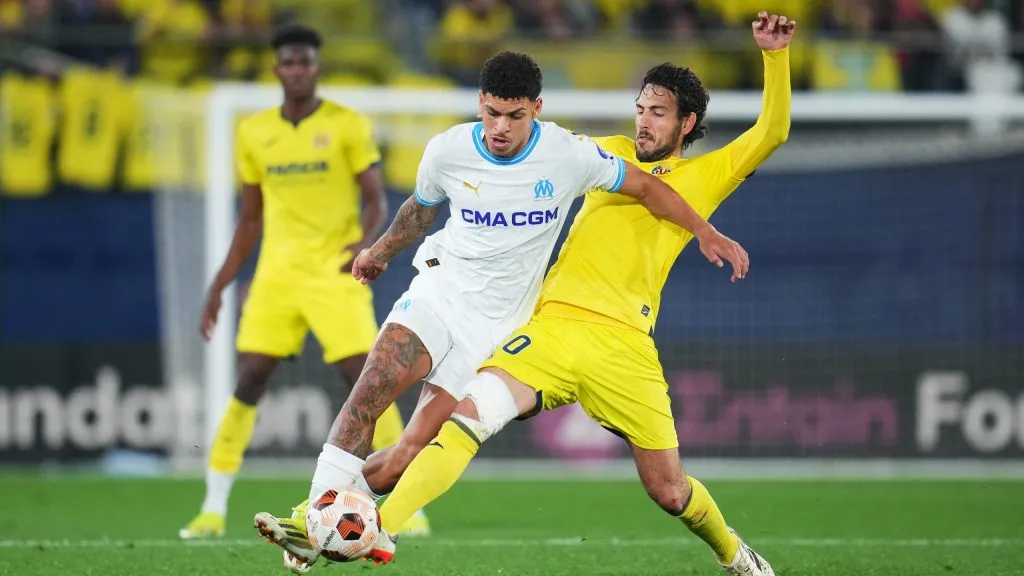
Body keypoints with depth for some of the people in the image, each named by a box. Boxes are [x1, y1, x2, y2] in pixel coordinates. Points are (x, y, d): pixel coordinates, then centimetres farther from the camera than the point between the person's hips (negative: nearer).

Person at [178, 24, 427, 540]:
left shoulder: (348, 126, -1)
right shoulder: (254, 133, 9)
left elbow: (376, 199, -2)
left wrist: (365, 242, -24)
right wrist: (218, 288, 13)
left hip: (335, 273, -3)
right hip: (277, 274, 3)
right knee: (248, 381, -5)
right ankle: (213, 510, 1)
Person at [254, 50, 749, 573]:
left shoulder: (568, 155, -11)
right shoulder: (448, 151, -4)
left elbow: (646, 187, 4)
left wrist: (705, 232, 7)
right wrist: (381, 251, 35)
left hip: (496, 324, -1)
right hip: (441, 289, 1)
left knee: (413, 454, -15)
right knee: (370, 389, -25)